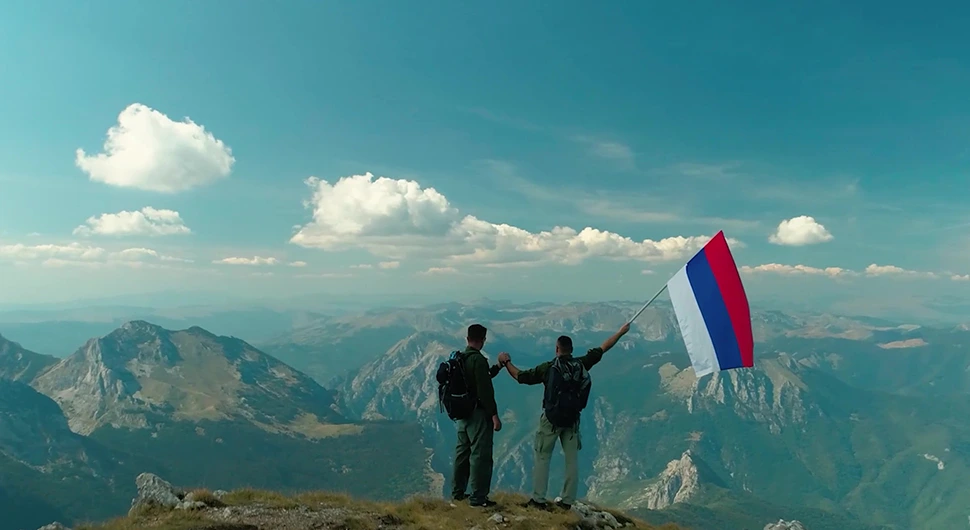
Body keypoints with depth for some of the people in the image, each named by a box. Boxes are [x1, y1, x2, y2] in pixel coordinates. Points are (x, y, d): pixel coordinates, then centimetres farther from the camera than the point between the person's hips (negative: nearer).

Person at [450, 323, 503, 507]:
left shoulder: (459, 359, 8)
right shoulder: (478, 360, -19)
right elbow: (485, 390, -23)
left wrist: (497, 367, 23)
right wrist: (494, 415, -20)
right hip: (478, 414, -9)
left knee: (462, 452, 18)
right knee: (480, 455, -1)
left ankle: (458, 492, 28)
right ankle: (478, 497, 4)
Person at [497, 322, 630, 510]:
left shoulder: (548, 368, -11)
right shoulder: (581, 364, -4)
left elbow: (520, 376, -5)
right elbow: (603, 348, 6)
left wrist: (506, 362, 11)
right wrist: (621, 332, 17)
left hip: (551, 419, -3)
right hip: (572, 419, 3)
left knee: (542, 458, 7)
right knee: (572, 459, 11)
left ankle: (538, 499, 8)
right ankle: (567, 500, 15)